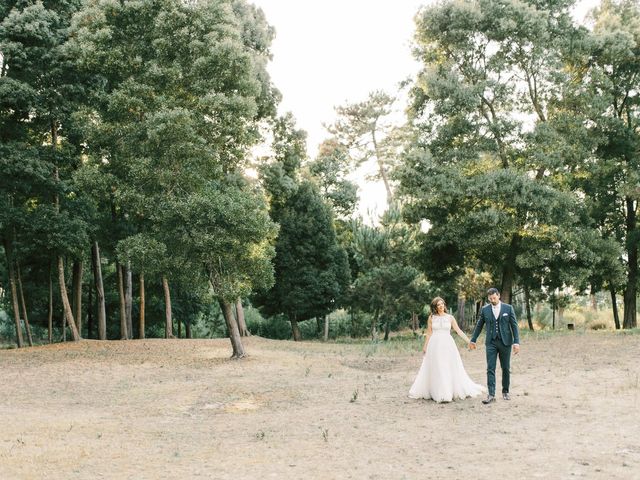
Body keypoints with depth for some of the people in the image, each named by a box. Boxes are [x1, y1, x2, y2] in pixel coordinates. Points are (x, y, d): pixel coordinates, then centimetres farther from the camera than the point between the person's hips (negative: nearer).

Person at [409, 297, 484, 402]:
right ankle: (438, 393, 6)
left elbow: (459, 331, 4)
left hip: (447, 345, 0)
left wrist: (469, 341, -2)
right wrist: (425, 346, 7)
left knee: (451, 368, 0)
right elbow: (429, 333, 8)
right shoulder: (431, 318, 4)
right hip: (435, 345, 0)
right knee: (436, 369, 0)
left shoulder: (450, 317, 5)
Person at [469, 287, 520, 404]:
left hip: (505, 342, 0)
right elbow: (479, 326, 13)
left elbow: (514, 325, -1)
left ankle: (505, 391, 23)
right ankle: (491, 395, -9)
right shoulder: (485, 309, 3)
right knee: (490, 369, -6)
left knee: (506, 368, 8)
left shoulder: (508, 308, -1)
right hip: (491, 343, 1)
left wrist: (516, 342, -9)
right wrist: (473, 340, 18)